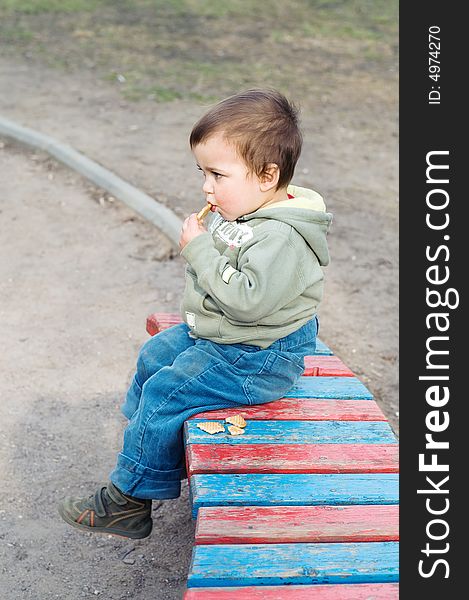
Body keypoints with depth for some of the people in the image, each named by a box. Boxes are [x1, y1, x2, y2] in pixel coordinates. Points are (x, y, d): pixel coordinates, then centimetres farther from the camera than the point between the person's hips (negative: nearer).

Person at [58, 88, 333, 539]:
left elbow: (247, 298, -37)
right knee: (155, 354, 21)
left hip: (257, 359, -10)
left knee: (165, 393, -11)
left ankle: (129, 499, 4)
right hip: (212, 332, 11)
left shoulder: (281, 238, -29)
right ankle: (144, 440, 41)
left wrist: (201, 250, -31)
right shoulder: (238, 214, 2)